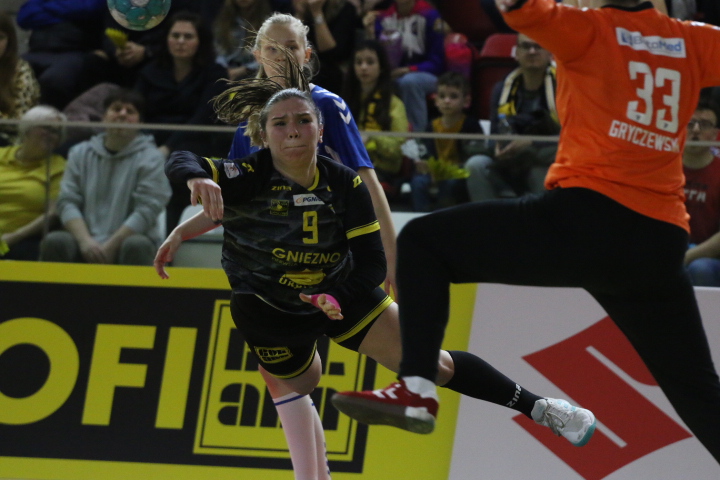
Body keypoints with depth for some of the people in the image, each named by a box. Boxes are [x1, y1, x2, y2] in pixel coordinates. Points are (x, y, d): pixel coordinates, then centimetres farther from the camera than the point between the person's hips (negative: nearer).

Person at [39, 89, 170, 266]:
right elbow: (67, 202, 4)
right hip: (86, 244, 2)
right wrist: (85, 241, -15)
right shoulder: (80, 153, 13)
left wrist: (110, 247, -17)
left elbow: (147, 210, -8)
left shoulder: (150, 158, 2)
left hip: (124, 241, -2)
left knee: (136, 246, -36)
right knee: (54, 242, -28)